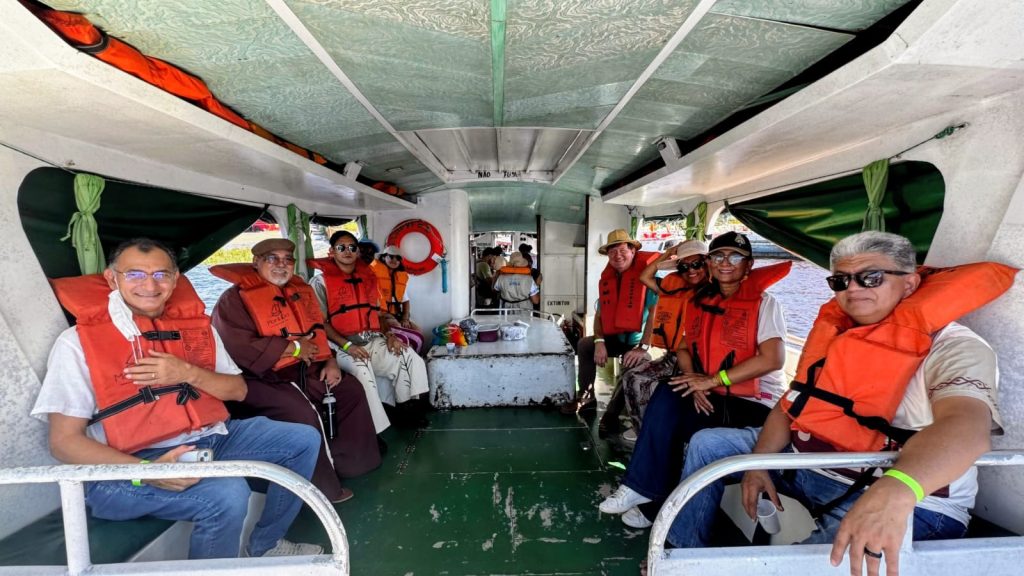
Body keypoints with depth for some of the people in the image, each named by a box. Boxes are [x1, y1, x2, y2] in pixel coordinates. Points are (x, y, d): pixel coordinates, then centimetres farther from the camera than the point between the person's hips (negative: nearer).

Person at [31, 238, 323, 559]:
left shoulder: (195, 325, 11)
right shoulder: (78, 342, -3)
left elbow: (238, 391, 10)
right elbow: (64, 441, -8)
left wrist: (188, 373, -10)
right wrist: (147, 470, -25)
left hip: (210, 438, 6)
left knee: (303, 439, 1)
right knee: (227, 493, -33)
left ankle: (265, 544, 20)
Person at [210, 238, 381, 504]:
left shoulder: (300, 291, 13)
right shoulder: (235, 299, -8)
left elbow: (317, 332, 19)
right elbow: (240, 348, -21)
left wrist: (330, 360, 2)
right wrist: (294, 348, -16)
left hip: (304, 370, 8)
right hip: (261, 378, -7)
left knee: (351, 389, 0)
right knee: (301, 413, -29)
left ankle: (348, 463, 10)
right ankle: (322, 488, -9)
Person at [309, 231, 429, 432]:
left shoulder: (368, 278, 18)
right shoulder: (321, 281, 2)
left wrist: (389, 335, 0)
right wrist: (347, 346, -17)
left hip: (374, 341, 5)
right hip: (341, 346, -5)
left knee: (411, 359, -13)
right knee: (362, 370, -34)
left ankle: (409, 409, 4)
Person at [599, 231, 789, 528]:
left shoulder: (763, 302, -7)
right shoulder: (701, 302, 9)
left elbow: (773, 359, -19)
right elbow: (684, 347, 10)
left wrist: (712, 380, -22)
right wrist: (694, 383, -10)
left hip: (756, 404, -5)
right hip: (714, 399, 5)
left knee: (668, 422, -25)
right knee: (667, 397, -23)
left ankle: (654, 504, -3)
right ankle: (644, 489, -14)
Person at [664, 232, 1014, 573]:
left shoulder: (954, 348, -13)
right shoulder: (836, 334, 8)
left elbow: (966, 426, -34)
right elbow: (793, 403, 8)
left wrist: (894, 492, -52)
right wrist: (758, 461, -3)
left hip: (907, 502, -7)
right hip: (805, 464, 7)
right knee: (706, 444, 7)